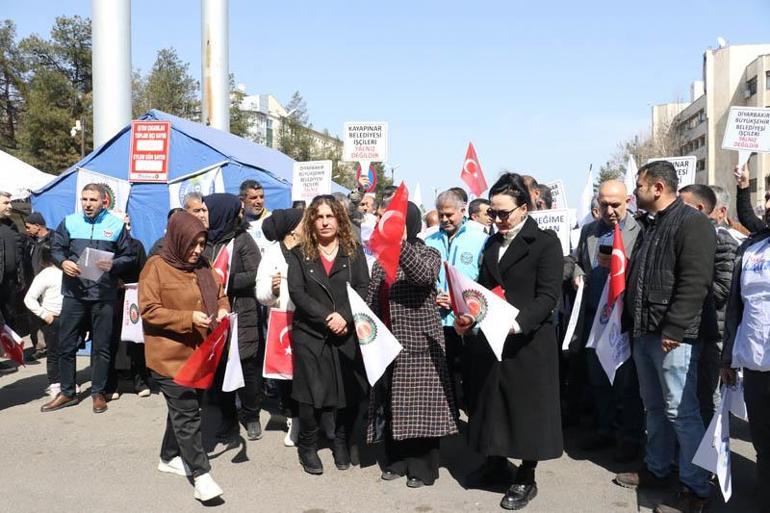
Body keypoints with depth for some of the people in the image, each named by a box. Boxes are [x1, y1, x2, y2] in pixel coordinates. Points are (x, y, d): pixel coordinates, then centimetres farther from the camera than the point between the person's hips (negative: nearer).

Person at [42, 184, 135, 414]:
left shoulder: (116, 224, 2)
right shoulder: (69, 222, 5)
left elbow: (128, 257, 3)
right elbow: (56, 248, 9)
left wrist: (113, 265, -16)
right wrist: (63, 262, -11)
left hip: (104, 295, -1)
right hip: (74, 293, 2)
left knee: (101, 346, 7)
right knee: (66, 345, 7)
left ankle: (98, 393, 20)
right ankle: (67, 392, 22)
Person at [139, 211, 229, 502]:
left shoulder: (203, 266, 8)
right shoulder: (156, 267, -10)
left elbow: (220, 294, 18)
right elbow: (148, 310, -15)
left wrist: (222, 310, -5)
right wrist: (188, 318, -23)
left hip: (200, 353, 7)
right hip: (171, 355, -7)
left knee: (183, 410, 18)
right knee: (187, 414, -5)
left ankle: (169, 457, 36)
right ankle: (201, 474, 0)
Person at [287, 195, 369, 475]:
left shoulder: (354, 251, 6)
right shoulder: (299, 253, 5)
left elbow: (363, 288, -2)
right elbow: (296, 292, -5)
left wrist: (345, 317, -16)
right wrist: (326, 317, -15)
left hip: (349, 334, 1)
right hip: (310, 335, -1)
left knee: (350, 391, 4)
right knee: (311, 392, 1)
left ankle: (342, 443, 27)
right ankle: (307, 446, 22)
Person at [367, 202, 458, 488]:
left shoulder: (428, 254, -3)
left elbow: (425, 276, -28)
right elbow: (371, 301, 12)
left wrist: (402, 243, -35)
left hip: (418, 341, -5)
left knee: (419, 404, -1)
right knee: (392, 404, 11)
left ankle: (423, 467, 12)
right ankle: (397, 461, 25)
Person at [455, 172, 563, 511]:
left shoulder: (546, 243, -7)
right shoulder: (492, 243, 13)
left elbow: (548, 296, -15)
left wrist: (518, 324, -28)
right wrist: (468, 316, -3)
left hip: (529, 341, -6)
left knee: (526, 407, 6)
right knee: (491, 402, 14)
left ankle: (526, 477, 22)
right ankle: (496, 463, 34)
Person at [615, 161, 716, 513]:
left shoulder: (692, 223, -11)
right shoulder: (650, 225, 17)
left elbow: (694, 283, -20)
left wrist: (674, 330, -22)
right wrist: (633, 322, 19)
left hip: (672, 336, -9)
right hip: (643, 332, 9)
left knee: (682, 412, -2)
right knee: (654, 408, 18)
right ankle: (657, 469, 31)